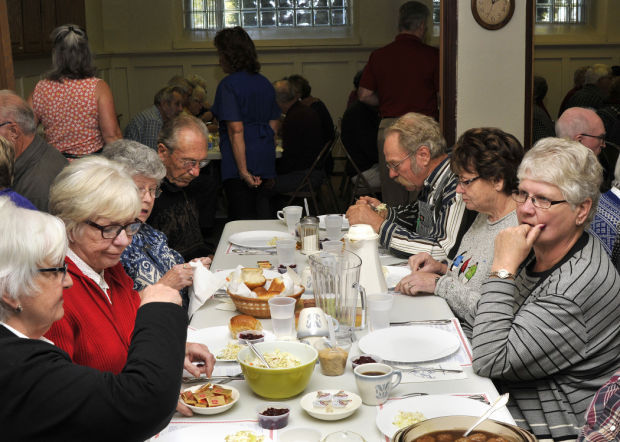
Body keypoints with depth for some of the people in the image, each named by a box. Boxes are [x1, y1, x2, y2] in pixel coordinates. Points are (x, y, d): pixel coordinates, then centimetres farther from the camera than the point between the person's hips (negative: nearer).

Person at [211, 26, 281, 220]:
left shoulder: (228, 85, -10)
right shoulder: (265, 83, 12)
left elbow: (236, 130, -17)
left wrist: (243, 170, -17)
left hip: (239, 162, -7)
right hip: (265, 160, 7)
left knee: (242, 220, -2)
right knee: (263, 213, 13)